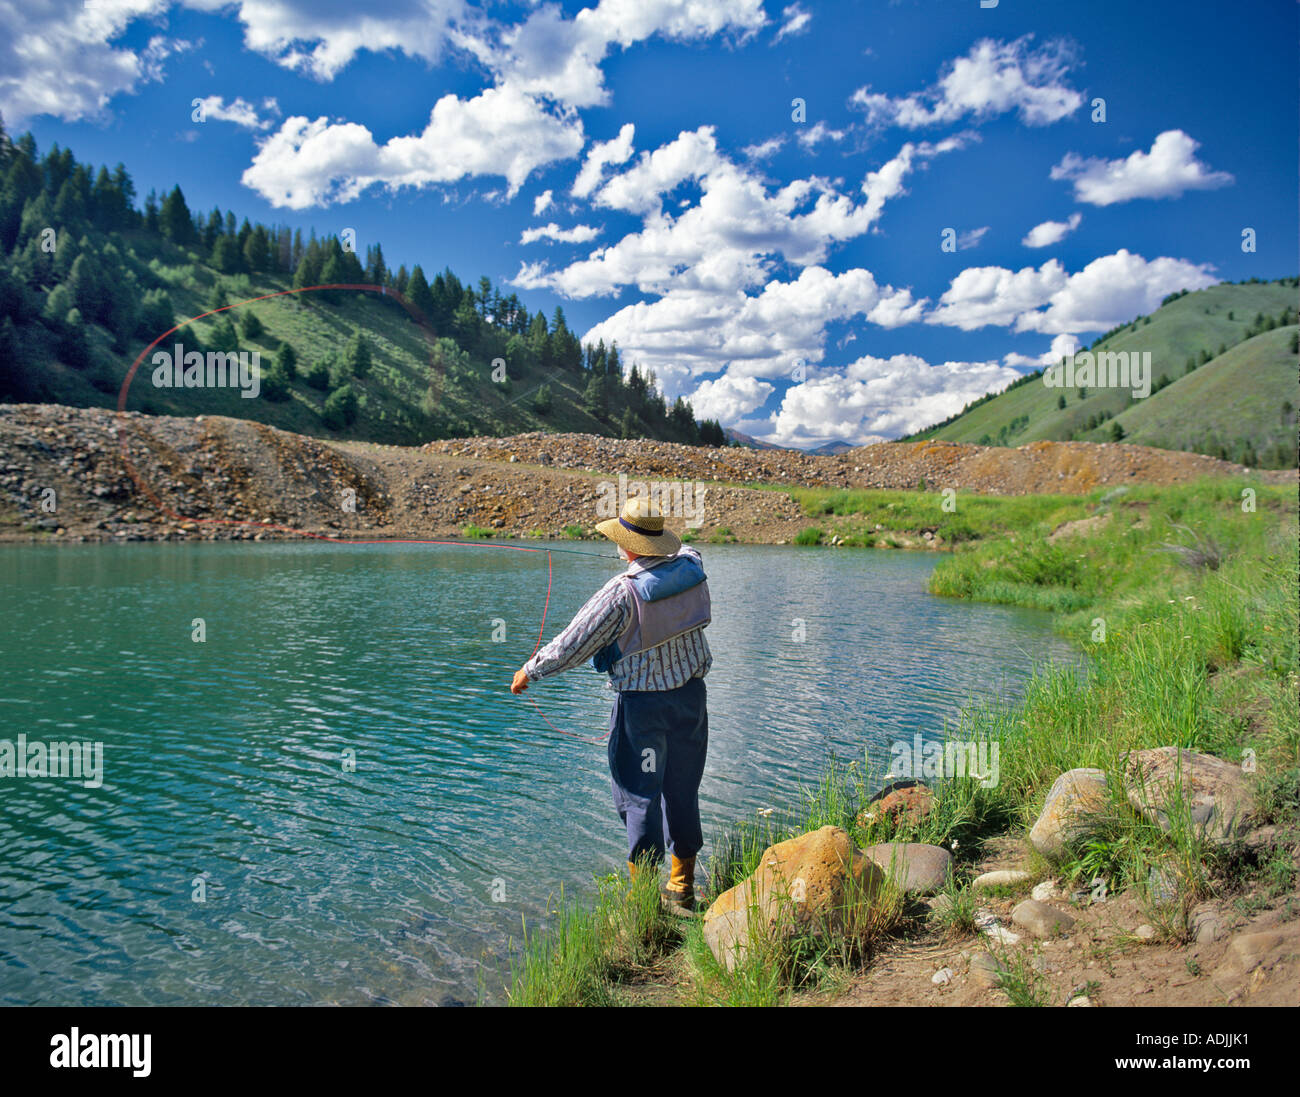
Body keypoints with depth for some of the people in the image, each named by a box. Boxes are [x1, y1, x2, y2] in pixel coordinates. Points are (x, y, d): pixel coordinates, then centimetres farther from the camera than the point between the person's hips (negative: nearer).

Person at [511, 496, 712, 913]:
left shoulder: (621, 593, -21)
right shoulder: (692, 566, -4)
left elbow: (572, 647, -13)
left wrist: (529, 671, 2)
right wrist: (660, 548, 42)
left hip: (643, 704, -6)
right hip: (691, 694, 6)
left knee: (640, 796, 5)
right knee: (682, 790, 16)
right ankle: (681, 889, 28)